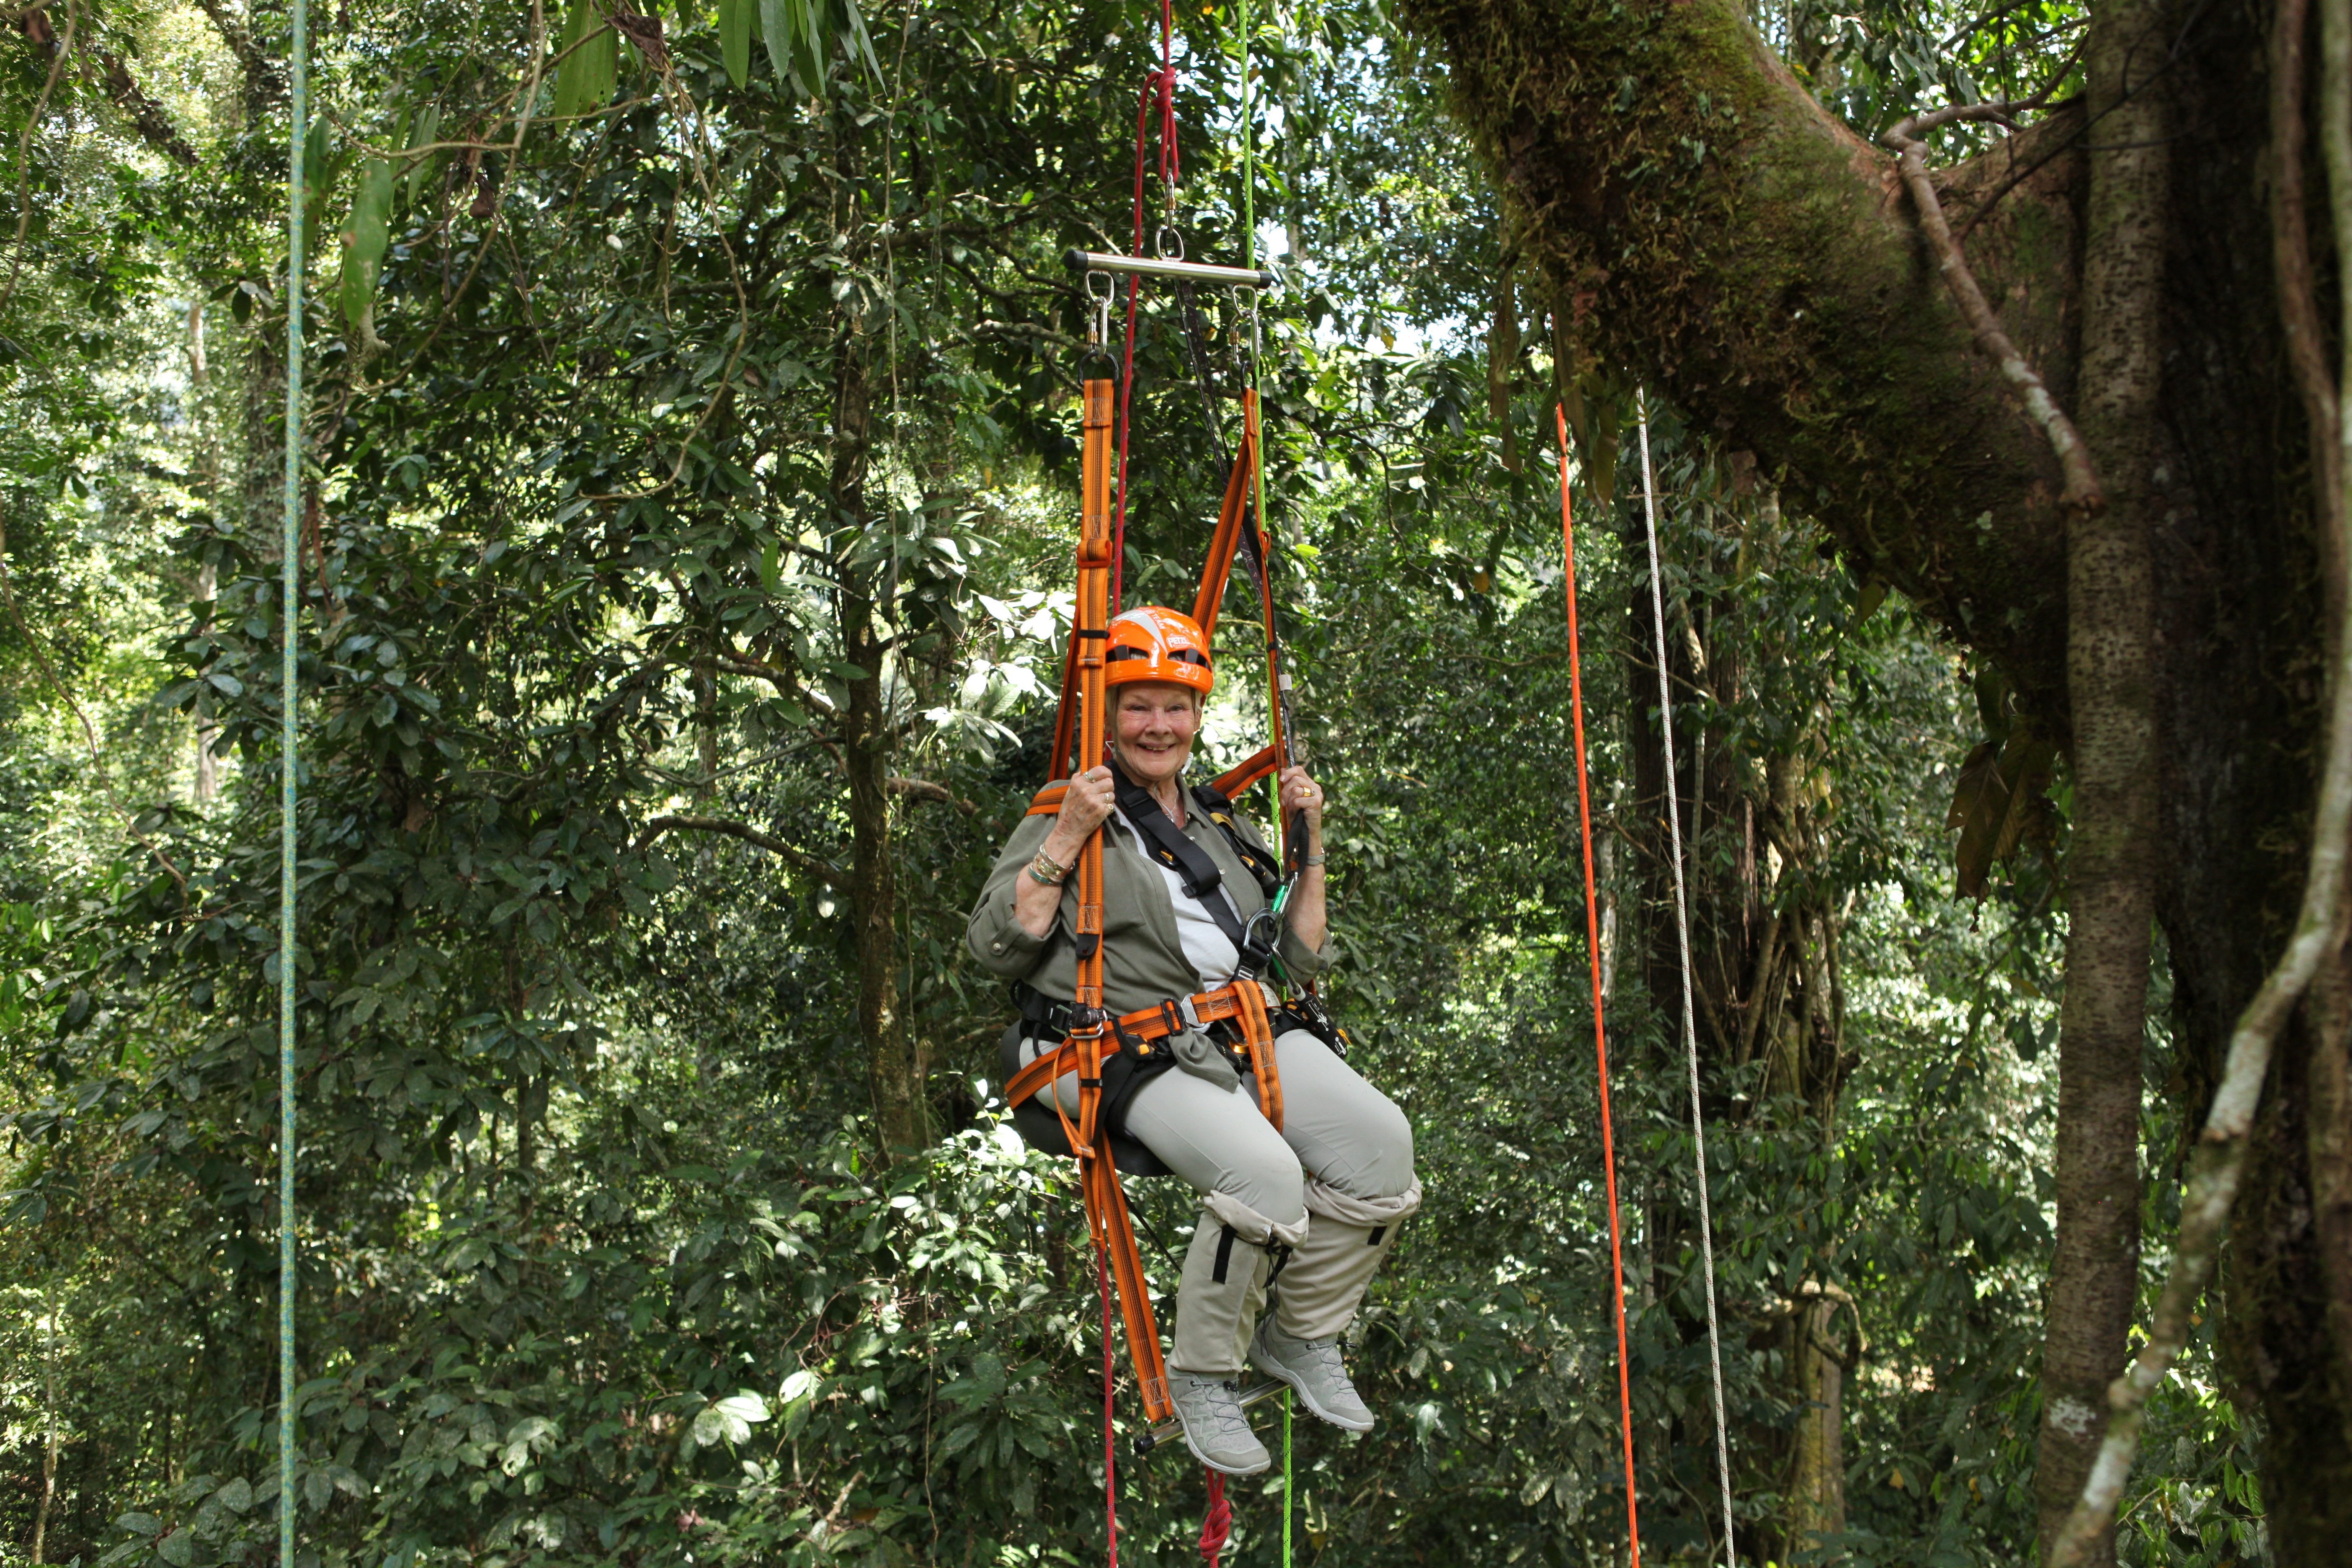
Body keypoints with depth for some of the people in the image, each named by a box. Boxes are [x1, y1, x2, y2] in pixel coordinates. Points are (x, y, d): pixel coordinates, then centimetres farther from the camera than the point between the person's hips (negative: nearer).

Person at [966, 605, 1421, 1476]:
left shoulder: (1225, 827, 23)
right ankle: (1202, 1376, -8)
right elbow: (995, 948, -5)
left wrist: (1310, 845, 14)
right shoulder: (1070, 816, 7)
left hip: (1246, 1027, 6)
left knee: (1380, 1139, -20)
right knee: (1264, 1172, -32)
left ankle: (1302, 1338, 3)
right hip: (1131, 1049, -6)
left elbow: (1301, 962, 23)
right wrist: (1066, 840, -11)